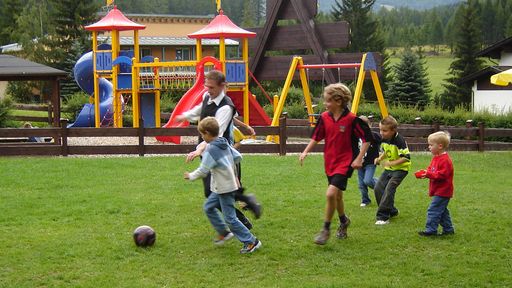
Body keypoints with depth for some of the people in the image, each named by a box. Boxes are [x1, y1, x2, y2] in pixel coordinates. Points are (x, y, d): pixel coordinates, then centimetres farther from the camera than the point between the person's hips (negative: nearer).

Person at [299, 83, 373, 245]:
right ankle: (343, 221, 44)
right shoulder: (324, 118, -1)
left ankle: (326, 229, -5)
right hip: (330, 163, 6)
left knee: (331, 193, -20)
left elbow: (367, 138, -10)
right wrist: (305, 152, 1)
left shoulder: (351, 119, -17)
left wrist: (359, 159, -15)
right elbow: (316, 136, 12)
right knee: (337, 196, 18)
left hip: (345, 162, -6)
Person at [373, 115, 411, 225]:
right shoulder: (384, 140, 0)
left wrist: (392, 163, -34)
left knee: (389, 189, -20)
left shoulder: (399, 141, -24)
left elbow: (406, 157, -27)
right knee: (378, 188, 1)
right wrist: (380, 158, -2)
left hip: (400, 169, -8)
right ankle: (392, 211, 18)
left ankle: (383, 217, -17)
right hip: (388, 169, 9)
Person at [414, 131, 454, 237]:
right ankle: (448, 229, 26)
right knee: (442, 211, 17)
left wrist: (428, 174, -27)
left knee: (433, 210, -11)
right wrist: (424, 173, -3)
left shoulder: (445, 160, -20)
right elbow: (431, 169, 18)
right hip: (439, 191, 11)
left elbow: (442, 175, -26)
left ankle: (431, 230, -9)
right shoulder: (436, 157, 12)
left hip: (442, 192, -11)